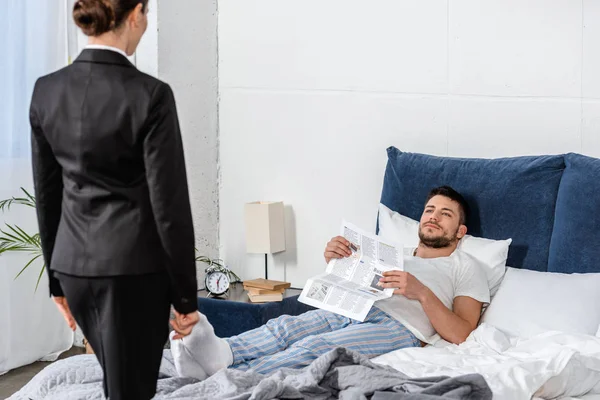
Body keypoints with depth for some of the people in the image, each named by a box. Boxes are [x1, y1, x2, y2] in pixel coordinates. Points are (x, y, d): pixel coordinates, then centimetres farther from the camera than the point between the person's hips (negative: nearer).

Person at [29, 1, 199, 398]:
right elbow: (169, 205, -14)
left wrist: (58, 277, 18)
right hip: (134, 268, -6)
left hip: (73, 263, 6)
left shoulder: (46, 90, 1)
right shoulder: (150, 95, -16)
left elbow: (47, 195, 8)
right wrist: (185, 294, -5)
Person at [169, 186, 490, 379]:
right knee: (286, 326, -28)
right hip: (355, 309, 5)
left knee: (315, 346, -33)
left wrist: (422, 293, -13)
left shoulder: (467, 268, 17)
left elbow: (461, 334, 1)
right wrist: (334, 263, 4)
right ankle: (219, 352, -52)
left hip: (400, 328, -5)